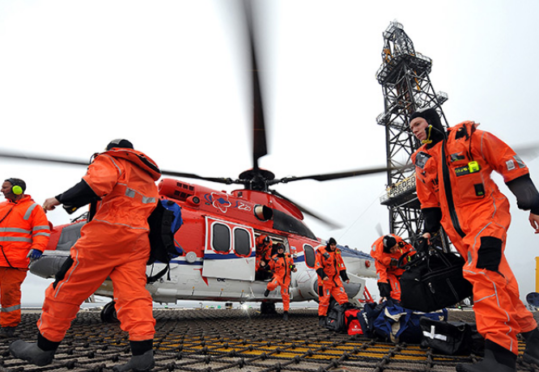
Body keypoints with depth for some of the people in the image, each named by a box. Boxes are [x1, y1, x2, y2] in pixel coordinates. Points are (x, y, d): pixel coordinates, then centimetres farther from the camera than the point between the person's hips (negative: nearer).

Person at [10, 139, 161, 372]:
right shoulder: (148, 179, 26)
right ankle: (143, 353, -5)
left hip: (106, 234, -6)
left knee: (67, 288, 7)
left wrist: (60, 199, -8)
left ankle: (44, 348, 19)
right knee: (133, 294, 1)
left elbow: (95, 184, -17)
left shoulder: (111, 160, 3)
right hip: (137, 241, 7)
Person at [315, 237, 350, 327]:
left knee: (343, 297, -3)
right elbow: (318, 266, -9)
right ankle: (321, 318, 8)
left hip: (336, 279, 5)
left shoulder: (337, 253, 12)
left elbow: (341, 266, 19)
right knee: (324, 299, -3)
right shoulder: (321, 252, -5)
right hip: (325, 280, -5)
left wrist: (345, 277, 12)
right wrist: (323, 275, -22)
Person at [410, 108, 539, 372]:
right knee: (498, 280, 9)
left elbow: (510, 165, -3)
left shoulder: (468, 137, -3)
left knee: (480, 271, -24)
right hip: (457, 228, 6)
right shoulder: (422, 161, 12)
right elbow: (429, 201, 19)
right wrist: (430, 230, 11)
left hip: (486, 214, -6)